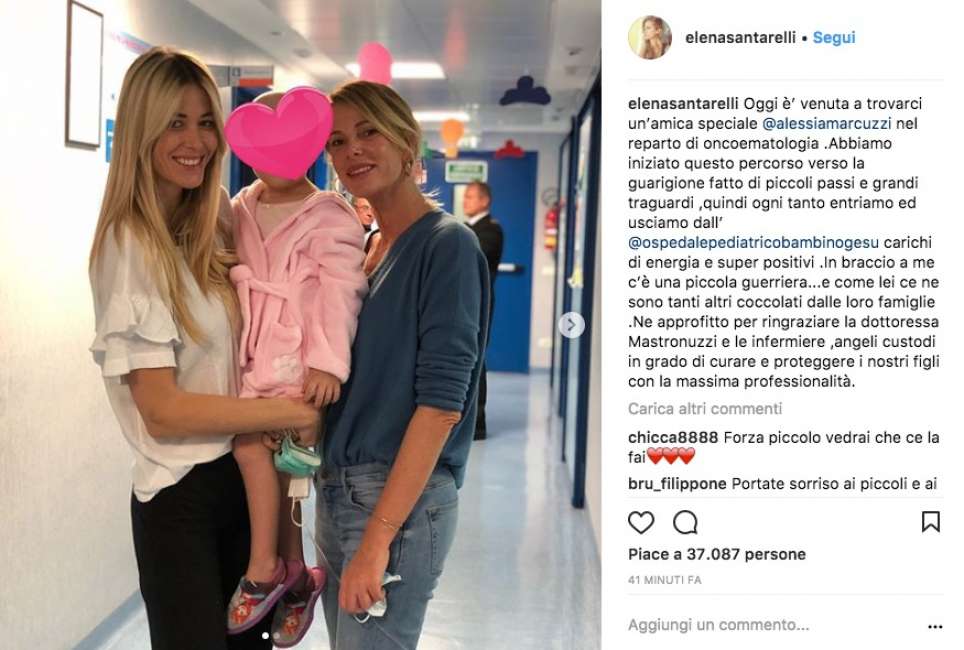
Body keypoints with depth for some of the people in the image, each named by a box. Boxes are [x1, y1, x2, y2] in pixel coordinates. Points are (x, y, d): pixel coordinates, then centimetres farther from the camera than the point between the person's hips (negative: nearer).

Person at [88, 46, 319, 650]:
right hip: (181, 494, -7)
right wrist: (295, 411, -19)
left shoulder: (218, 227, 6)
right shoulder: (129, 247, -16)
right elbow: (162, 411, -19)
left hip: (247, 473, 7)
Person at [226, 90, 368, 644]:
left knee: (252, 441, -19)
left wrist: (329, 361, -22)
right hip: (253, 360, 6)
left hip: (299, 362, -6)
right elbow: (225, 278, 20)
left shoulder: (329, 218, -7)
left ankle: (265, 568, -3)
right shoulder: (240, 211, 11)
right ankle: (296, 575, 22)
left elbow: (340, 292, -14)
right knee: (278, 462, 9)